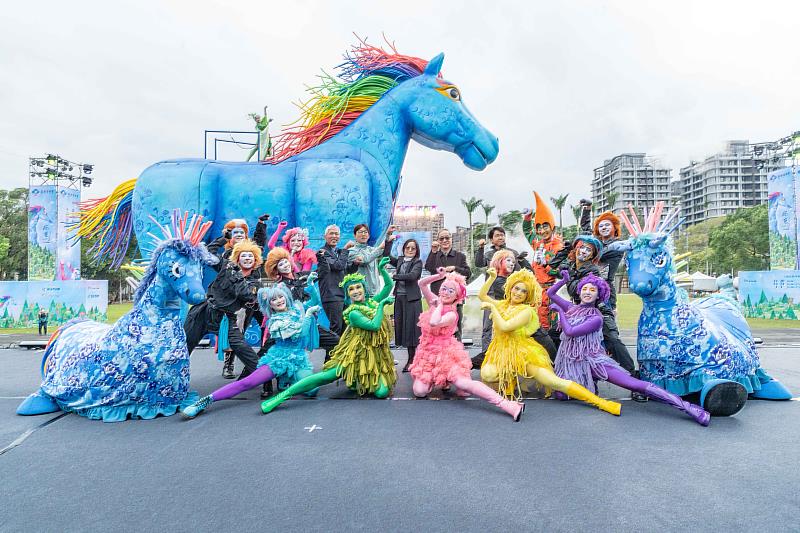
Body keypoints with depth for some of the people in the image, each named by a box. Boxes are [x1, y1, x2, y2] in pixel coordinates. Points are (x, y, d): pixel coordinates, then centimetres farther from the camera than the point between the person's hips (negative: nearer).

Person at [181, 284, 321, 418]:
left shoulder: (297, 308, 6)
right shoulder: (276, 320, -7)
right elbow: (300, 333, -16)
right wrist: (308, 314, -15)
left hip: (299, 359, 4)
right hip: (280, 358, -4)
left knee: (311, 390, -19)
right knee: (248, 382, -21)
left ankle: (285, 380, 11)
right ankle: (206, 400, -16)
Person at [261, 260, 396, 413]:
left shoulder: (372, 302, 4)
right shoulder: (353, 313, -14)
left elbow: (390, 285, 6)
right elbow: (374, 326, -26)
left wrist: (382, 269, -10)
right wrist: (381, 305, -20)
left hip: (376, 355, 5)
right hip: (357, 353, -5)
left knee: (382, 392, -15)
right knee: (326, 377, -20)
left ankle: (359, 382, 18)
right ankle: (283, 395, -15)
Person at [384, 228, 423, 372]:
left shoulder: (418, 262, 0)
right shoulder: (399, 261, 15)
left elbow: (412, 276, -14)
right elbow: (386, 256, 8)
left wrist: (395, 276, -9)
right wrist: (389, 238, 2)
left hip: (412, 298, -5)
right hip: (399, 297, 5)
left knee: (411, 327, -5)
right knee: (401, 326, 5)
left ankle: (413, 359, 1)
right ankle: (410, 358, 13)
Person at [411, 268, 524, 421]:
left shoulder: (451, 315, -19)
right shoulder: (433, 302, 1)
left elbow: (434, 323, -38)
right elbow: (421, 283, 5)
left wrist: (440, 305, -23)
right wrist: (440, 276, -7)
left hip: (445, 353, -6)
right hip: (428, 352, 6)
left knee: (463, 383, -26)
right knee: (419, 391, -10)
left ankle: (506, 404, -29)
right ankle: (438, 380, 20)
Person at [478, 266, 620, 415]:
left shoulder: (527, 310, -10)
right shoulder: (503, 304, 9)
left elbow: (504, 327, -20)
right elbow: (481, 295, 14)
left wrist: (492, 307, -12)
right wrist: (492, 278, 3)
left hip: (523, 352, -5)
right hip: (501, 352, 5)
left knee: (555, 382, -16)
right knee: (487, 375, -28)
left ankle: (600, 402, -11)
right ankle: (509, 379, 4)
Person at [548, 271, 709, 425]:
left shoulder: (596, 318, -12)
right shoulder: (572, 307, 3)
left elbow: (570, 332, -21)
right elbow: (551, 293, 13)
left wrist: (560, 310, -11)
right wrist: (564, 280, 2)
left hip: (592, 359, -5)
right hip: (570, 361, 5)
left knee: (634, 383, -21)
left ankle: (685, 406, -20)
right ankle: (589, 384, 13)